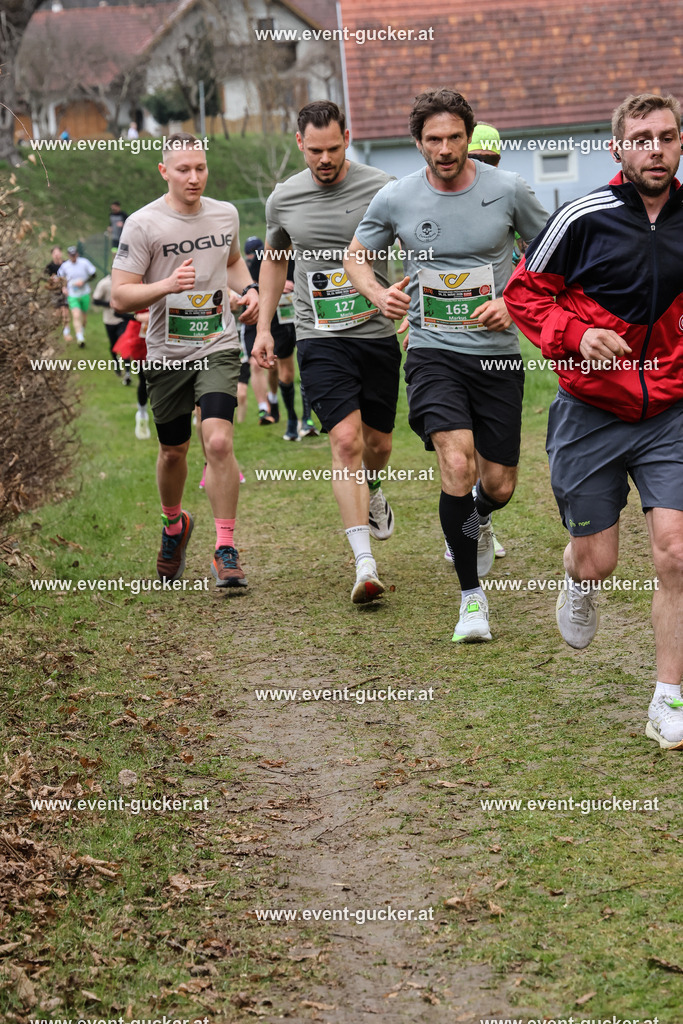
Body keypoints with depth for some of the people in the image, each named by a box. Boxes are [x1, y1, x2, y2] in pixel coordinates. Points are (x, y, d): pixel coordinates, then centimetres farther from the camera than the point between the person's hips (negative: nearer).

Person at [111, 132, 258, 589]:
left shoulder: (226, 214, 4)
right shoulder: (143, 224, -10)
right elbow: (121, 295, -11)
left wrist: (248, 289, 6)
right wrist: (168, 285, -26)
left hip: (218, 347, 1)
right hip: (166, 353, -1)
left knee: (219, 442, -17)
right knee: (173, 451, 13)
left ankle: (226, 550, -9)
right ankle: (174, 524, 43)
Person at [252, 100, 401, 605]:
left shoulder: (381, 188, -4)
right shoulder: (284, 198, 3)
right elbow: (275, 259, 20)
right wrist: (264, 326, 17)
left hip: (378, 334, 1)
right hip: (321, 338, 0)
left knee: (378, 442, 13)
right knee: (346, 440, -15)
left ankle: (372, 494, 50)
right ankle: (365, 564, -17)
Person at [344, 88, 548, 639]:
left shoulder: (507, 189, -3)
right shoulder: (396, 198, -2)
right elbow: (356, 255, 15)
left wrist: (513, 303, -7)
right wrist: (379, 293, -6)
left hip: (498, 352, 1)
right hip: (434, 351, -1)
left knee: (498, 484, 6)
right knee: (458, 465, -22)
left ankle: (478, 523, 46)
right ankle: (472, 596, -8)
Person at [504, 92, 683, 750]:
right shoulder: (585, 218, -10)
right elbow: (524, 292, -2)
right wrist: (576, 336, -17)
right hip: (590, 412, -1)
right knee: (596, 562, 5)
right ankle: (577, 584, 45)